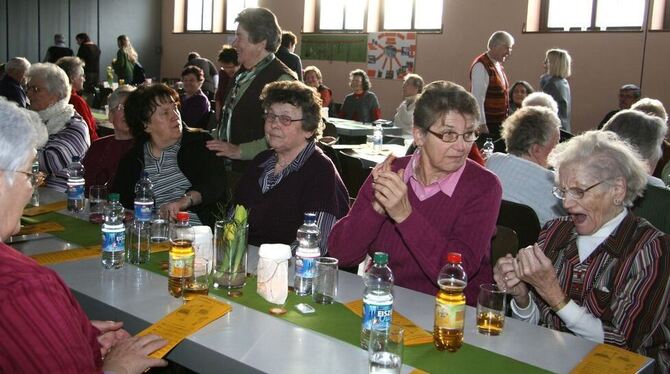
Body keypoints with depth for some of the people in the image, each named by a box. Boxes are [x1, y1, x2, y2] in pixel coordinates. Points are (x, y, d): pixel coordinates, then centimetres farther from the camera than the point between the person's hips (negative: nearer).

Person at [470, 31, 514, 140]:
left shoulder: (498, 65, 13)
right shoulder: (481, 66, -15)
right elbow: (477, 97, -21)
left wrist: (505, 121, 17)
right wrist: (482, 125, -23)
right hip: (487, 124, -9)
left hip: (499, 123, 9)